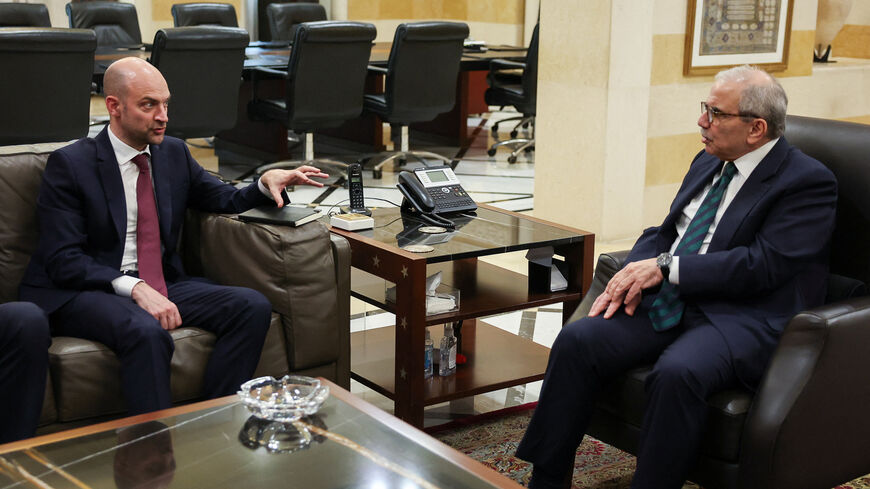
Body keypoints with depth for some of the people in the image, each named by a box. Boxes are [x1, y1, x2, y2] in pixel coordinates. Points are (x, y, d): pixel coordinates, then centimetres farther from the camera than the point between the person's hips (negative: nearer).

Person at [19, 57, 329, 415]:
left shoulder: (174, 153, 12)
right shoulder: (70, 164, -6)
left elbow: (226, 201, 20)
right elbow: (63, 260, -13)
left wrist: (266, 182, -3)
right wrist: (134, 288, -27)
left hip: (159, 284, 6)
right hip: (82, 292, -6)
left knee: (253, 306, -16)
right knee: (146, 332, -38)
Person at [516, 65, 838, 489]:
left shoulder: (809, 182, -7)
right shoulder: (708, 163, 18)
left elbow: (762, 264, -17)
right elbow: (664, 232, 19)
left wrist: (666, 267, -17)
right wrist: (631, 277, -2)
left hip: (740, 318, -7)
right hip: (670, 301, 7)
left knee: (675, 373, -36)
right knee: (576, 341, -13)